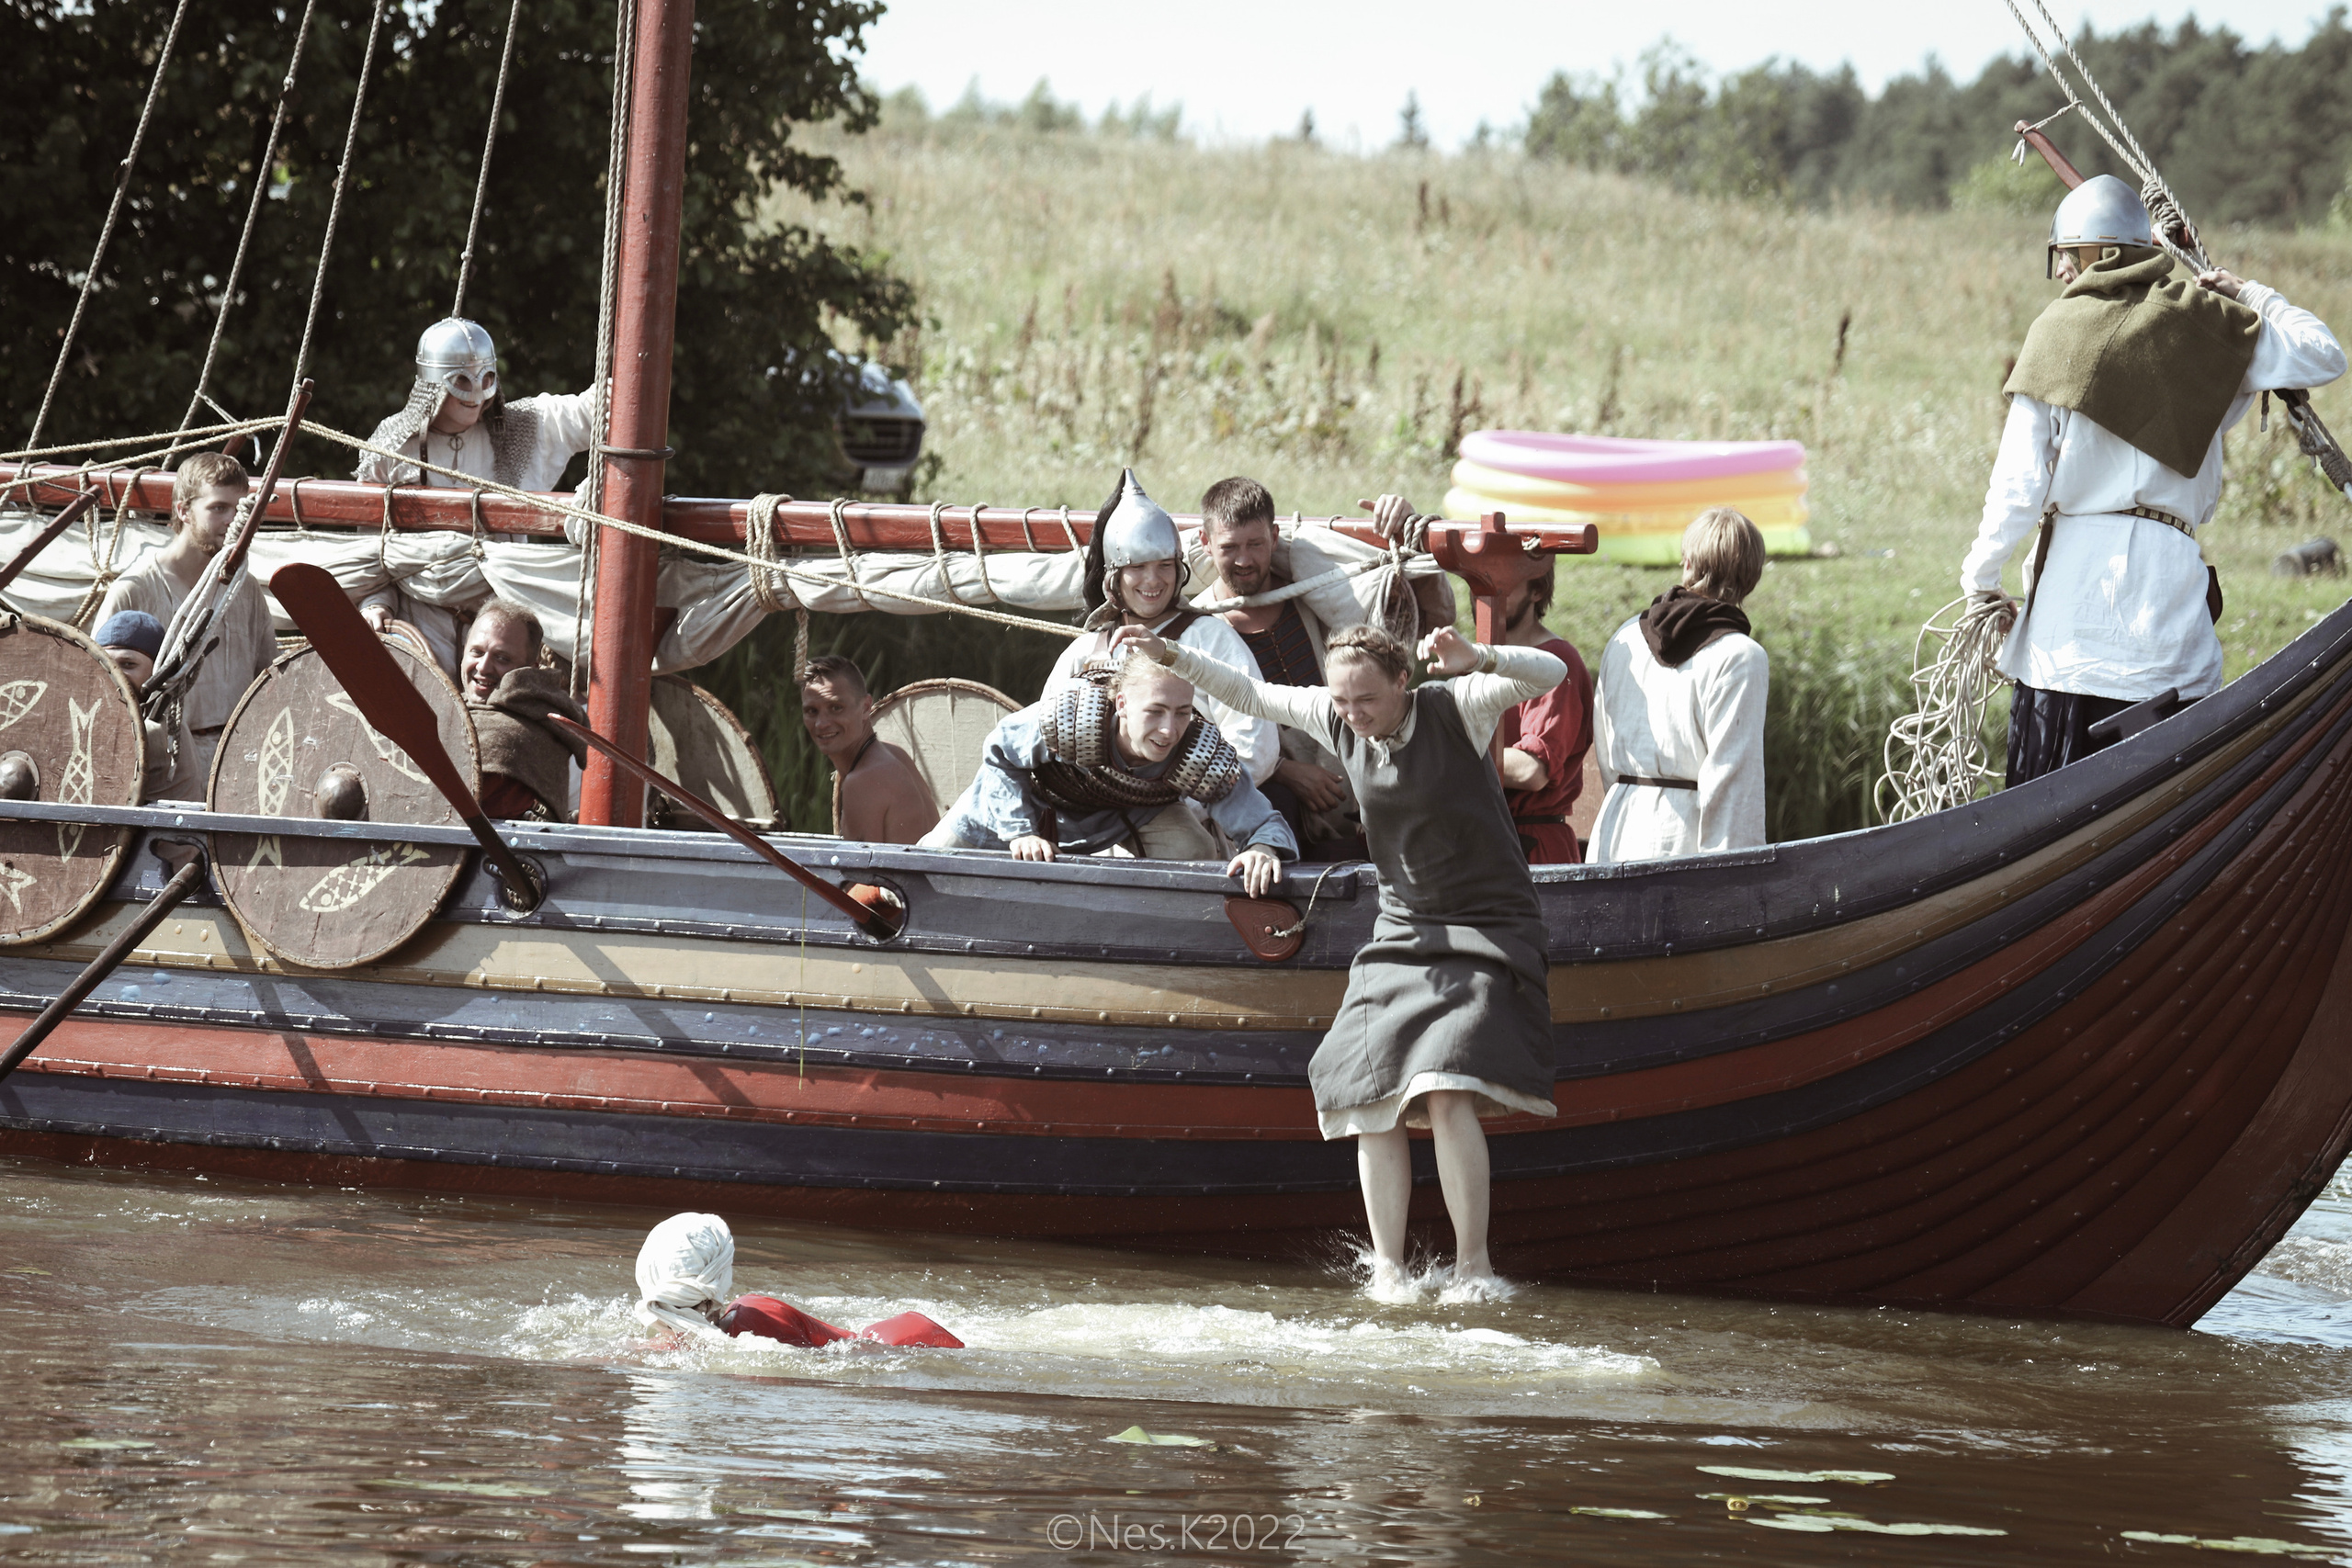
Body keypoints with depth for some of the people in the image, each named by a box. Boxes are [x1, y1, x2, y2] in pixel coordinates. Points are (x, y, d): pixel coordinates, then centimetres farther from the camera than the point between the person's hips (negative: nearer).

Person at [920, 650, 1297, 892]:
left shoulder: (1202, 755, -38)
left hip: (1129, 817, 1)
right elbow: (1000, 752, -26)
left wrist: (1263, 847, -63)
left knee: (1193, 851, -24)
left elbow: (1264, 822, -38)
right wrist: (1021, 832, -34)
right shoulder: (1070, 717, -44)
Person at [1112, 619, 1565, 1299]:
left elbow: (1549, 674, -24)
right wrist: (1174, 656, 6)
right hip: (1401, 934, 6)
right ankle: (1387, 1268, 1)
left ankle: (1473, 1265, -15)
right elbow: (1253, 694, 14)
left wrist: (1479, 659, -42)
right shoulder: (1335, 722, 0)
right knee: (1372, 1099, -6)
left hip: (1486, 930, -6)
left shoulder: (1454, 708, -13)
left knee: (1447, 1093, -21)